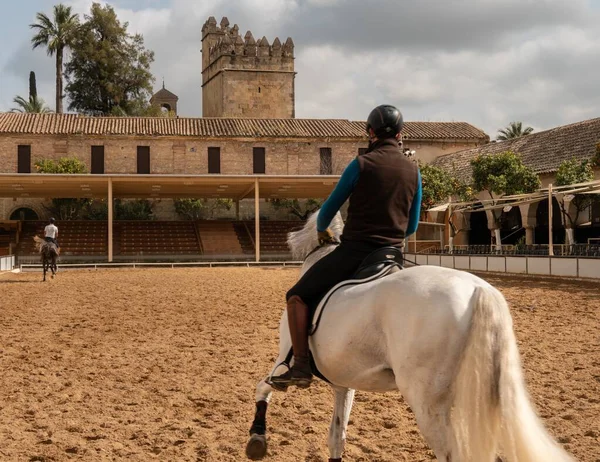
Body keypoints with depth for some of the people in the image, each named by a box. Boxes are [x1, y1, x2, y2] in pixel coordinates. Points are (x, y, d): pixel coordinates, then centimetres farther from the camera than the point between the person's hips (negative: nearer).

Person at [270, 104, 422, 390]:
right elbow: (412, 226, 13)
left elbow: (330, 208, 2)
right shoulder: (413, 170, 7)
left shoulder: (362, 164, -7)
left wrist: (322, 230, 23)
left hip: (354, 250, -5)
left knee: (297, 297, 2)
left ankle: (300, 366, -8)